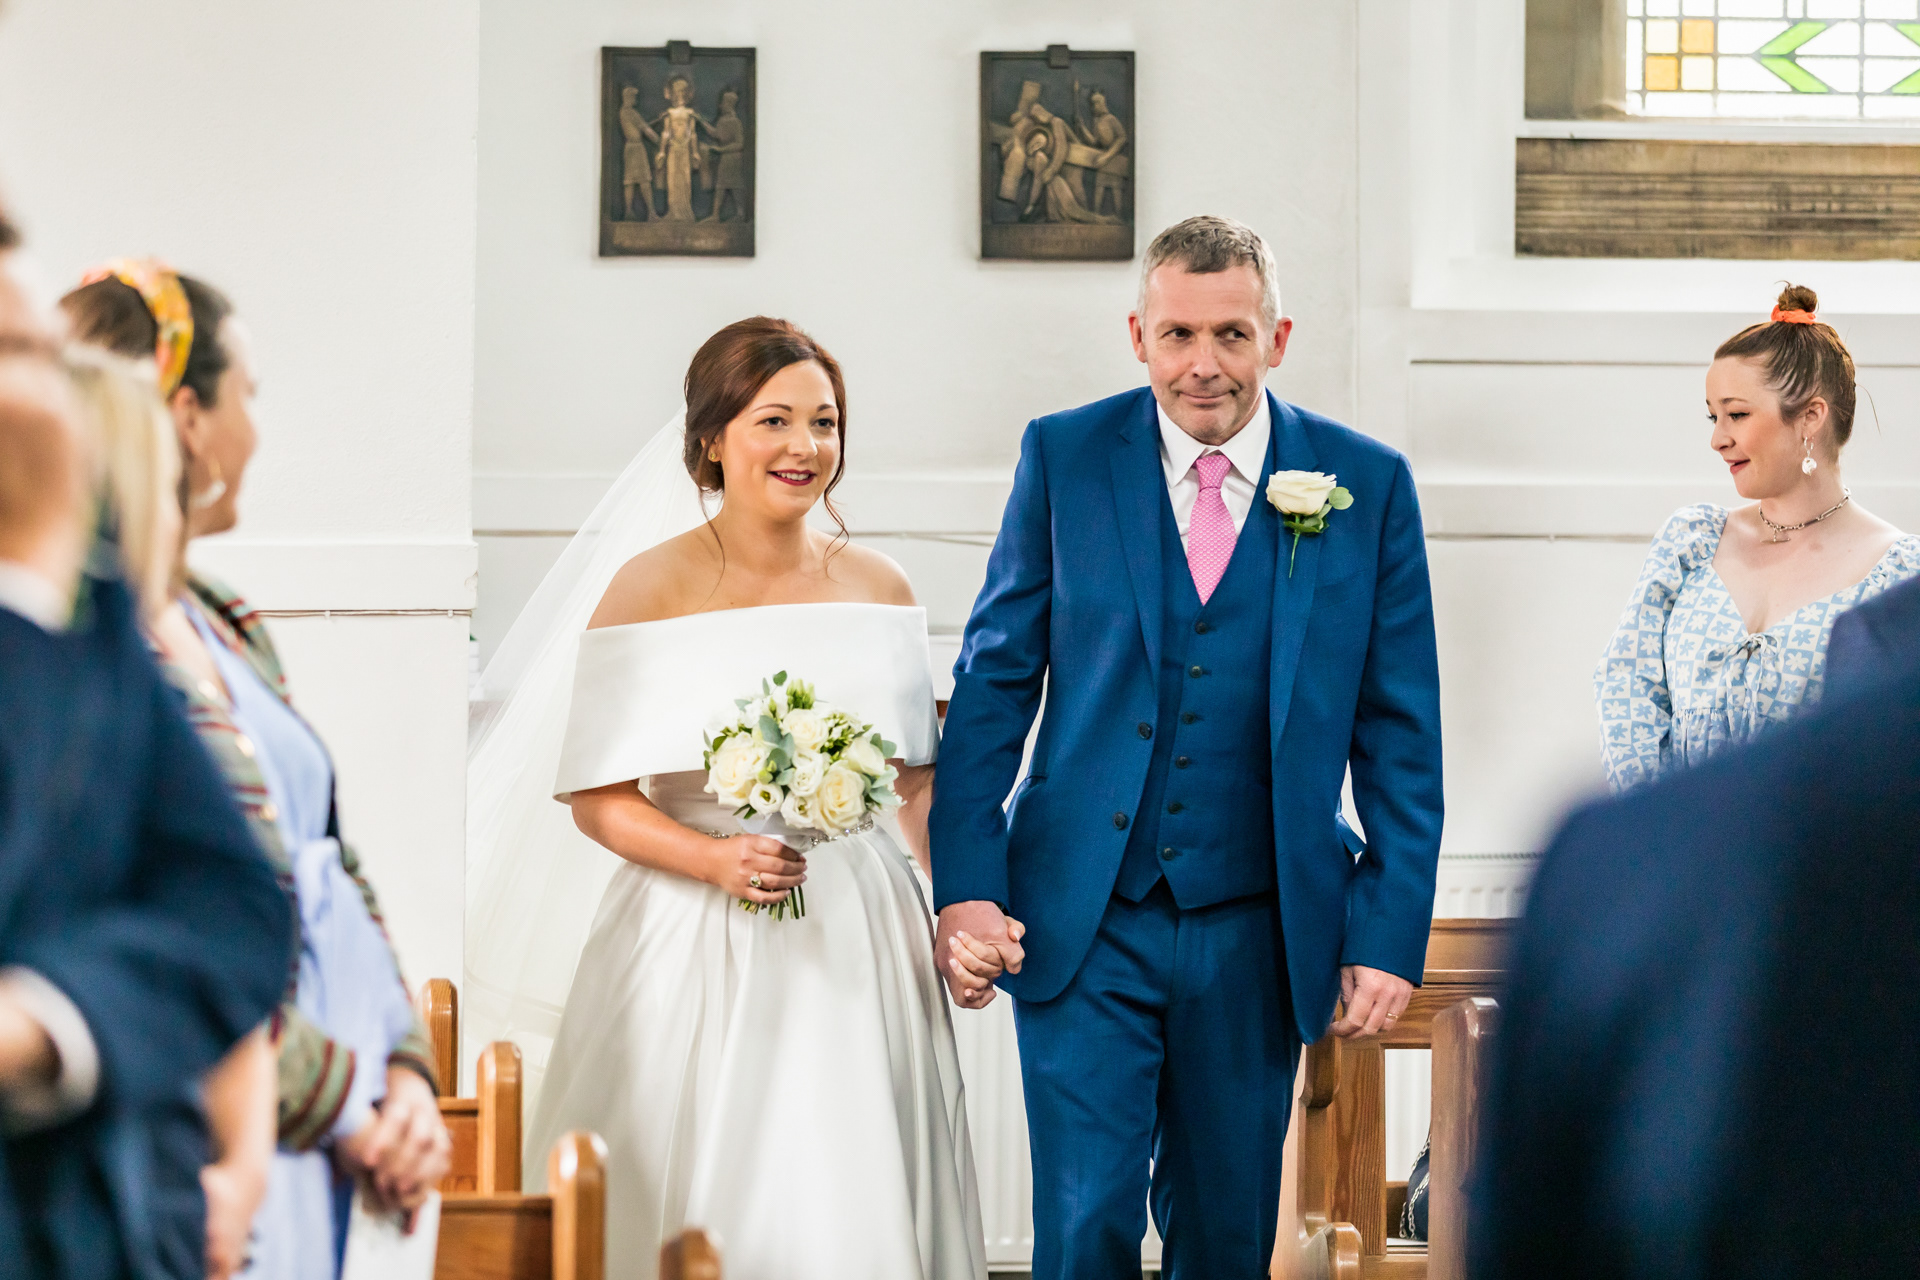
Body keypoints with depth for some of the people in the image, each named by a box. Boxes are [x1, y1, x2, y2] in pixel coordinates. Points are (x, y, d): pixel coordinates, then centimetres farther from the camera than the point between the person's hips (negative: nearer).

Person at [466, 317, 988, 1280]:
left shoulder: (878, 588, 7)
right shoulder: (649, 587, -5)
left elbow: (919, 782, 12)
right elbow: (598, 799, -6)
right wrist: (715, 859, -21)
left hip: (854, 944, 3)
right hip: (690, 944, -3)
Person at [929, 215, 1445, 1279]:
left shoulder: (1366, 485, 0)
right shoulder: (1065, 458, 0)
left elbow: (1399, 735, 3)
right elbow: (994, 682, 3)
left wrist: (1391, 932, -2)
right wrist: (965, 884, -6)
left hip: (1255, 937, 1)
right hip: (1084, 923, -1)